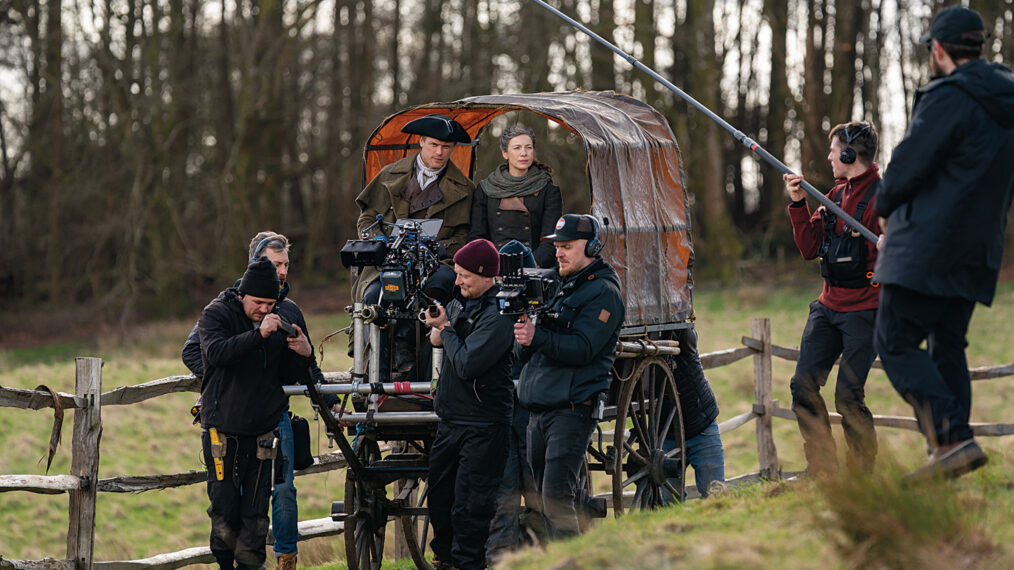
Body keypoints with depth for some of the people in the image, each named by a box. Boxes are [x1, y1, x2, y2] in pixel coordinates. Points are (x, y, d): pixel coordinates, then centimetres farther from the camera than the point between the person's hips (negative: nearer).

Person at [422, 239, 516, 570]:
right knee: (439, 496, 17)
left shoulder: (498, 316, -17)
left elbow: (467, 364, -24)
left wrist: (446, 330, -10)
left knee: (469, 505, -6)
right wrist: (438, 330, 1)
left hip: (481, 427, -9)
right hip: (451, 418, 9)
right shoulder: (460, 305, 10)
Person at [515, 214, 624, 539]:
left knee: (556, 494, -17)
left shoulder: (603, 293, -6)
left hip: (572, 409, -9)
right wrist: (525, 338, -3)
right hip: (540, 411, 9)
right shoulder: (562, 288, 22)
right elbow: (534, 351, 20)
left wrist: (538, 336, -26)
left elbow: (582, 349, -17)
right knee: (542, 495, 9)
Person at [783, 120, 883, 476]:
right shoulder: (836, 195, 14)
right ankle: (821, 471, 11)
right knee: (803, 386, 2)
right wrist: (798, 205, 2)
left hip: (864, 311, -8)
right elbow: (809, 248, 12)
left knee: (848, 397, -9)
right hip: (828, 307, 8)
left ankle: (863, 475, 5)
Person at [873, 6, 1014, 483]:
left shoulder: (948, 98, -14)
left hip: (927, 246, -9)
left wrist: (885, 207, 8)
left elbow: (909, 164, -13)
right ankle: (950, 457, 10)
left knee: (896, 341, -7)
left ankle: (951, 439, -19)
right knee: (947, 346, 14)